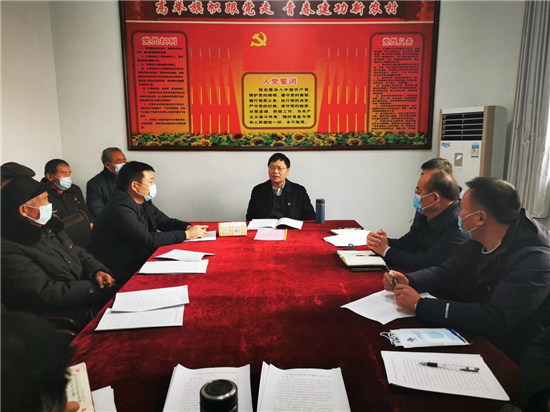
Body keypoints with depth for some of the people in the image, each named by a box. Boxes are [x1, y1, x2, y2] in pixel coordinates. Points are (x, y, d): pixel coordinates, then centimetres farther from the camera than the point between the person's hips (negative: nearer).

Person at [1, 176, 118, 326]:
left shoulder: (48, 225, 8)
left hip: (85, 296, 8)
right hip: (65, 317, -8)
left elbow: (78, 254, 16)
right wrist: (97, 286, -18)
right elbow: (48, 293, -23)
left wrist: (98, 271, -5)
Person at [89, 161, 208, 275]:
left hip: (140, 259, 8)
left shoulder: (143, 201, 4)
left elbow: (164, 221, 11)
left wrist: (188, 227, -8)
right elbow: (150, 240, -28)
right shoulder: (120, 208, -25)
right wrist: (185, 234, -20)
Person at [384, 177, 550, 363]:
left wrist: (420, 305, -33)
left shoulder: (535, 259, -28)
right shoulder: (479, 242, -4)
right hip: (472, 338, 7)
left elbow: (494, 320, -35)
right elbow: (445, 272, 6)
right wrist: (408, 281, -14)